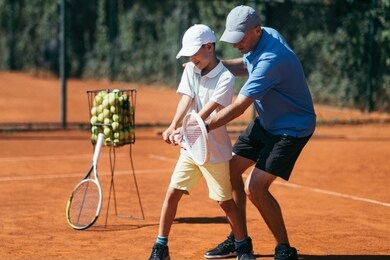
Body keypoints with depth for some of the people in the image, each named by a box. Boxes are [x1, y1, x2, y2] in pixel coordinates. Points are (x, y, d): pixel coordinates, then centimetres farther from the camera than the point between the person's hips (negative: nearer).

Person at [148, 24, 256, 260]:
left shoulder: (226, 78, -15)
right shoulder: (191, 70, 2)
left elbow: (207, 111, -26)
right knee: (172, 194, 0)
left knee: (225, 201, 3)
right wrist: (173, 127, -28)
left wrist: (183, 130, -40)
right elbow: (186, 101, -10)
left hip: (215, 151, -5)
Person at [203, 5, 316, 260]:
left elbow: (238, 107, -35)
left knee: (255, 188, -16)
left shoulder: (271, 59, -33)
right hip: (266, 122, 10)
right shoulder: (263, 37, -6)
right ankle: (238, 239, 24)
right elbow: (246, 66, 16)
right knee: (230, 170, 11)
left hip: (292, 128, -10)